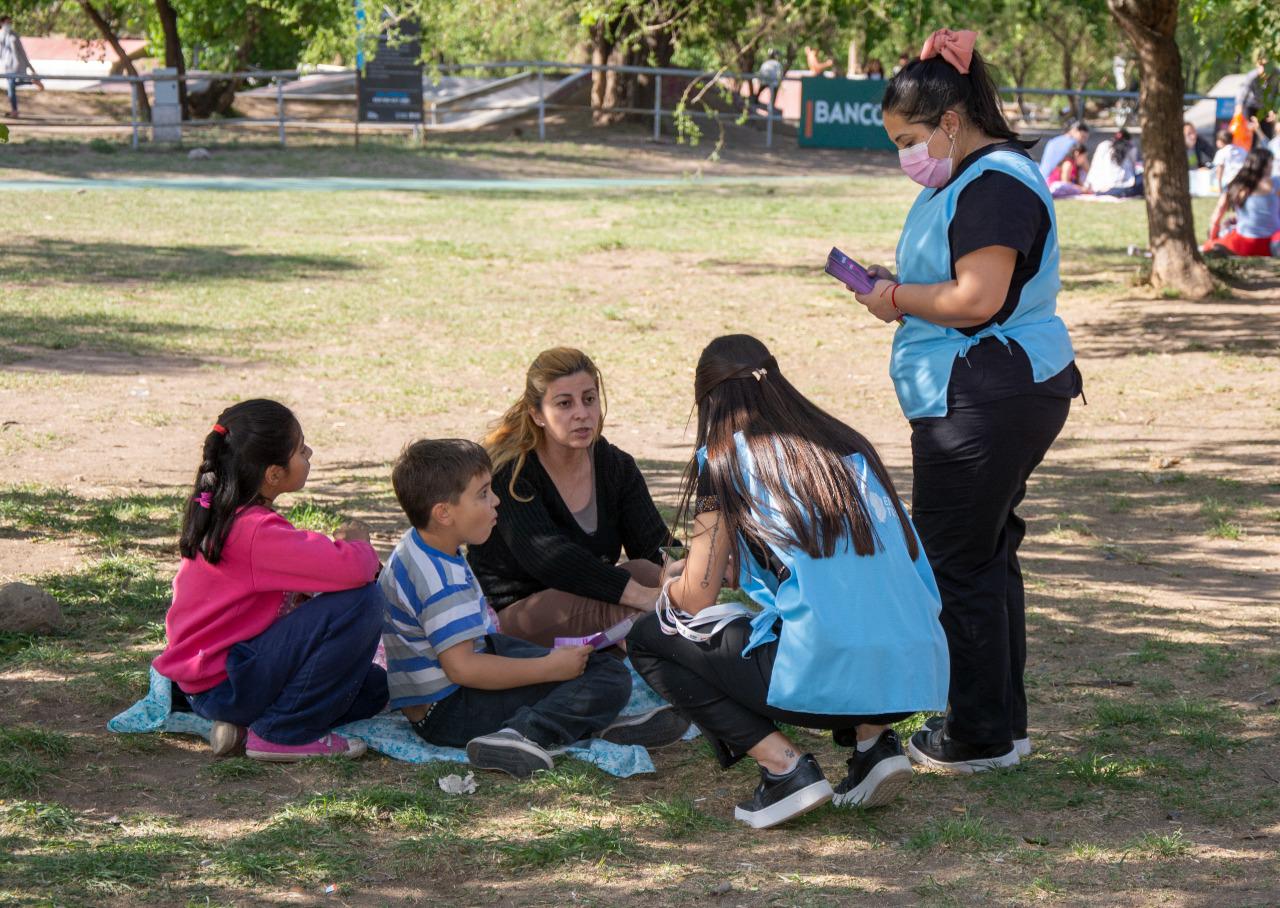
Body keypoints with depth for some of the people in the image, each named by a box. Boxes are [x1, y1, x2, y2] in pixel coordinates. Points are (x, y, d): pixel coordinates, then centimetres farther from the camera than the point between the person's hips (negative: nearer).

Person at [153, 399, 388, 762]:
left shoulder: (222, 514, 8)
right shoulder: (255, 531, -23)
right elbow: (351, 570, -31)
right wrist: (359, 546, -5)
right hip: (222, 687, -10)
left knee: (375, 688, 18)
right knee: (360, 601, -21)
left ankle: (242, 725, 7)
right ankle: (283, 734, -13)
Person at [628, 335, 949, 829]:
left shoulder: (726, 460, 4)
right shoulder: (848, 446, 20)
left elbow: (696, 598, 5)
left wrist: (671, 582, 29)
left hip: (825, 677, -6)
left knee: (649, 639, 13)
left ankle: (785, 768, -1)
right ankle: (873, 740, 13)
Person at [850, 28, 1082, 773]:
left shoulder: (994, 186, -18)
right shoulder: (976, 177, 17)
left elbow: (978, 298, -25)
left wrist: (898, 298, -11)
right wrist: (901, 287, 9)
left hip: (988, 399, -11)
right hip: (1011, 395, 11)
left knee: (957, 565, -4)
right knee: (986, 558, 16)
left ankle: (983, 737, 3)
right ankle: (1002, 725, 24)